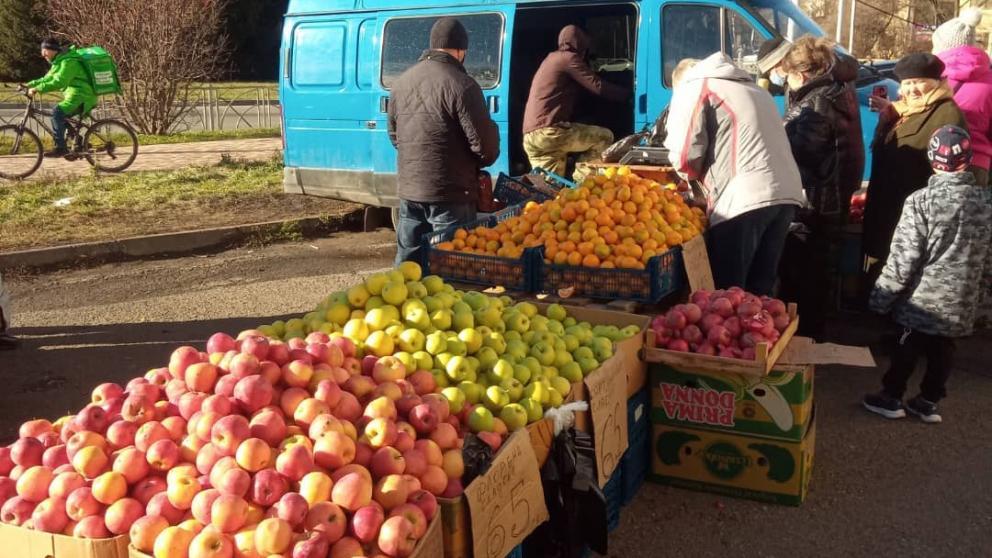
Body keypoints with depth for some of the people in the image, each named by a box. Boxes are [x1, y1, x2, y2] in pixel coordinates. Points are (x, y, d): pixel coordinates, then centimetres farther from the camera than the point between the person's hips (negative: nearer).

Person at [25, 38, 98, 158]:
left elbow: (58, 82, -28)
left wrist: (37, 89, -27)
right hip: (74, 96, 11)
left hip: (82, 97, -11)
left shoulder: (68, 62, -16)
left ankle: (60, 148, -23)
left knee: (57, 112, -25)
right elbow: (48, 79, 23)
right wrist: (29, 84, 12)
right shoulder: (59, 61, 17)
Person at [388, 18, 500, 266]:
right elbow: (484, 143, -14)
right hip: (449, 192, -6)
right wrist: (484, 160, 7)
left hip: (408, 189, 7)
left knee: (408, 263, 17)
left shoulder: (402, 81, 8)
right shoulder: (461, 84, -14)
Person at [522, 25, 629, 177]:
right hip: (549, 132, -9)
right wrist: (628, 93, 4)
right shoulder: (569, 58, 0)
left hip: (530, 136, 9)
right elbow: (599, 87, -7)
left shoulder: (551, 59, 29)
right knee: (605, 137, -1)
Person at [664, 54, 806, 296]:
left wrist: (698, 176, 21)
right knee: (760, 290, 15)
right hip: (787, 192, 8)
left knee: (724, 292, 1)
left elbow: (685, 156, 0)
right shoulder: (750, 86, 32)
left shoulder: (693, 87, 9)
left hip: (745, 198, -7)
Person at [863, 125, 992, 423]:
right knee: (943, 351, 16)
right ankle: (929, 401, 26)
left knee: (908, 348, 10)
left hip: (923, 299, -4)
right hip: (962, 304, 4)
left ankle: (891, 397, 21)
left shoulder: (921, 201, -16)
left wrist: (882, 297, -8)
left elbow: (903, 260, -16)